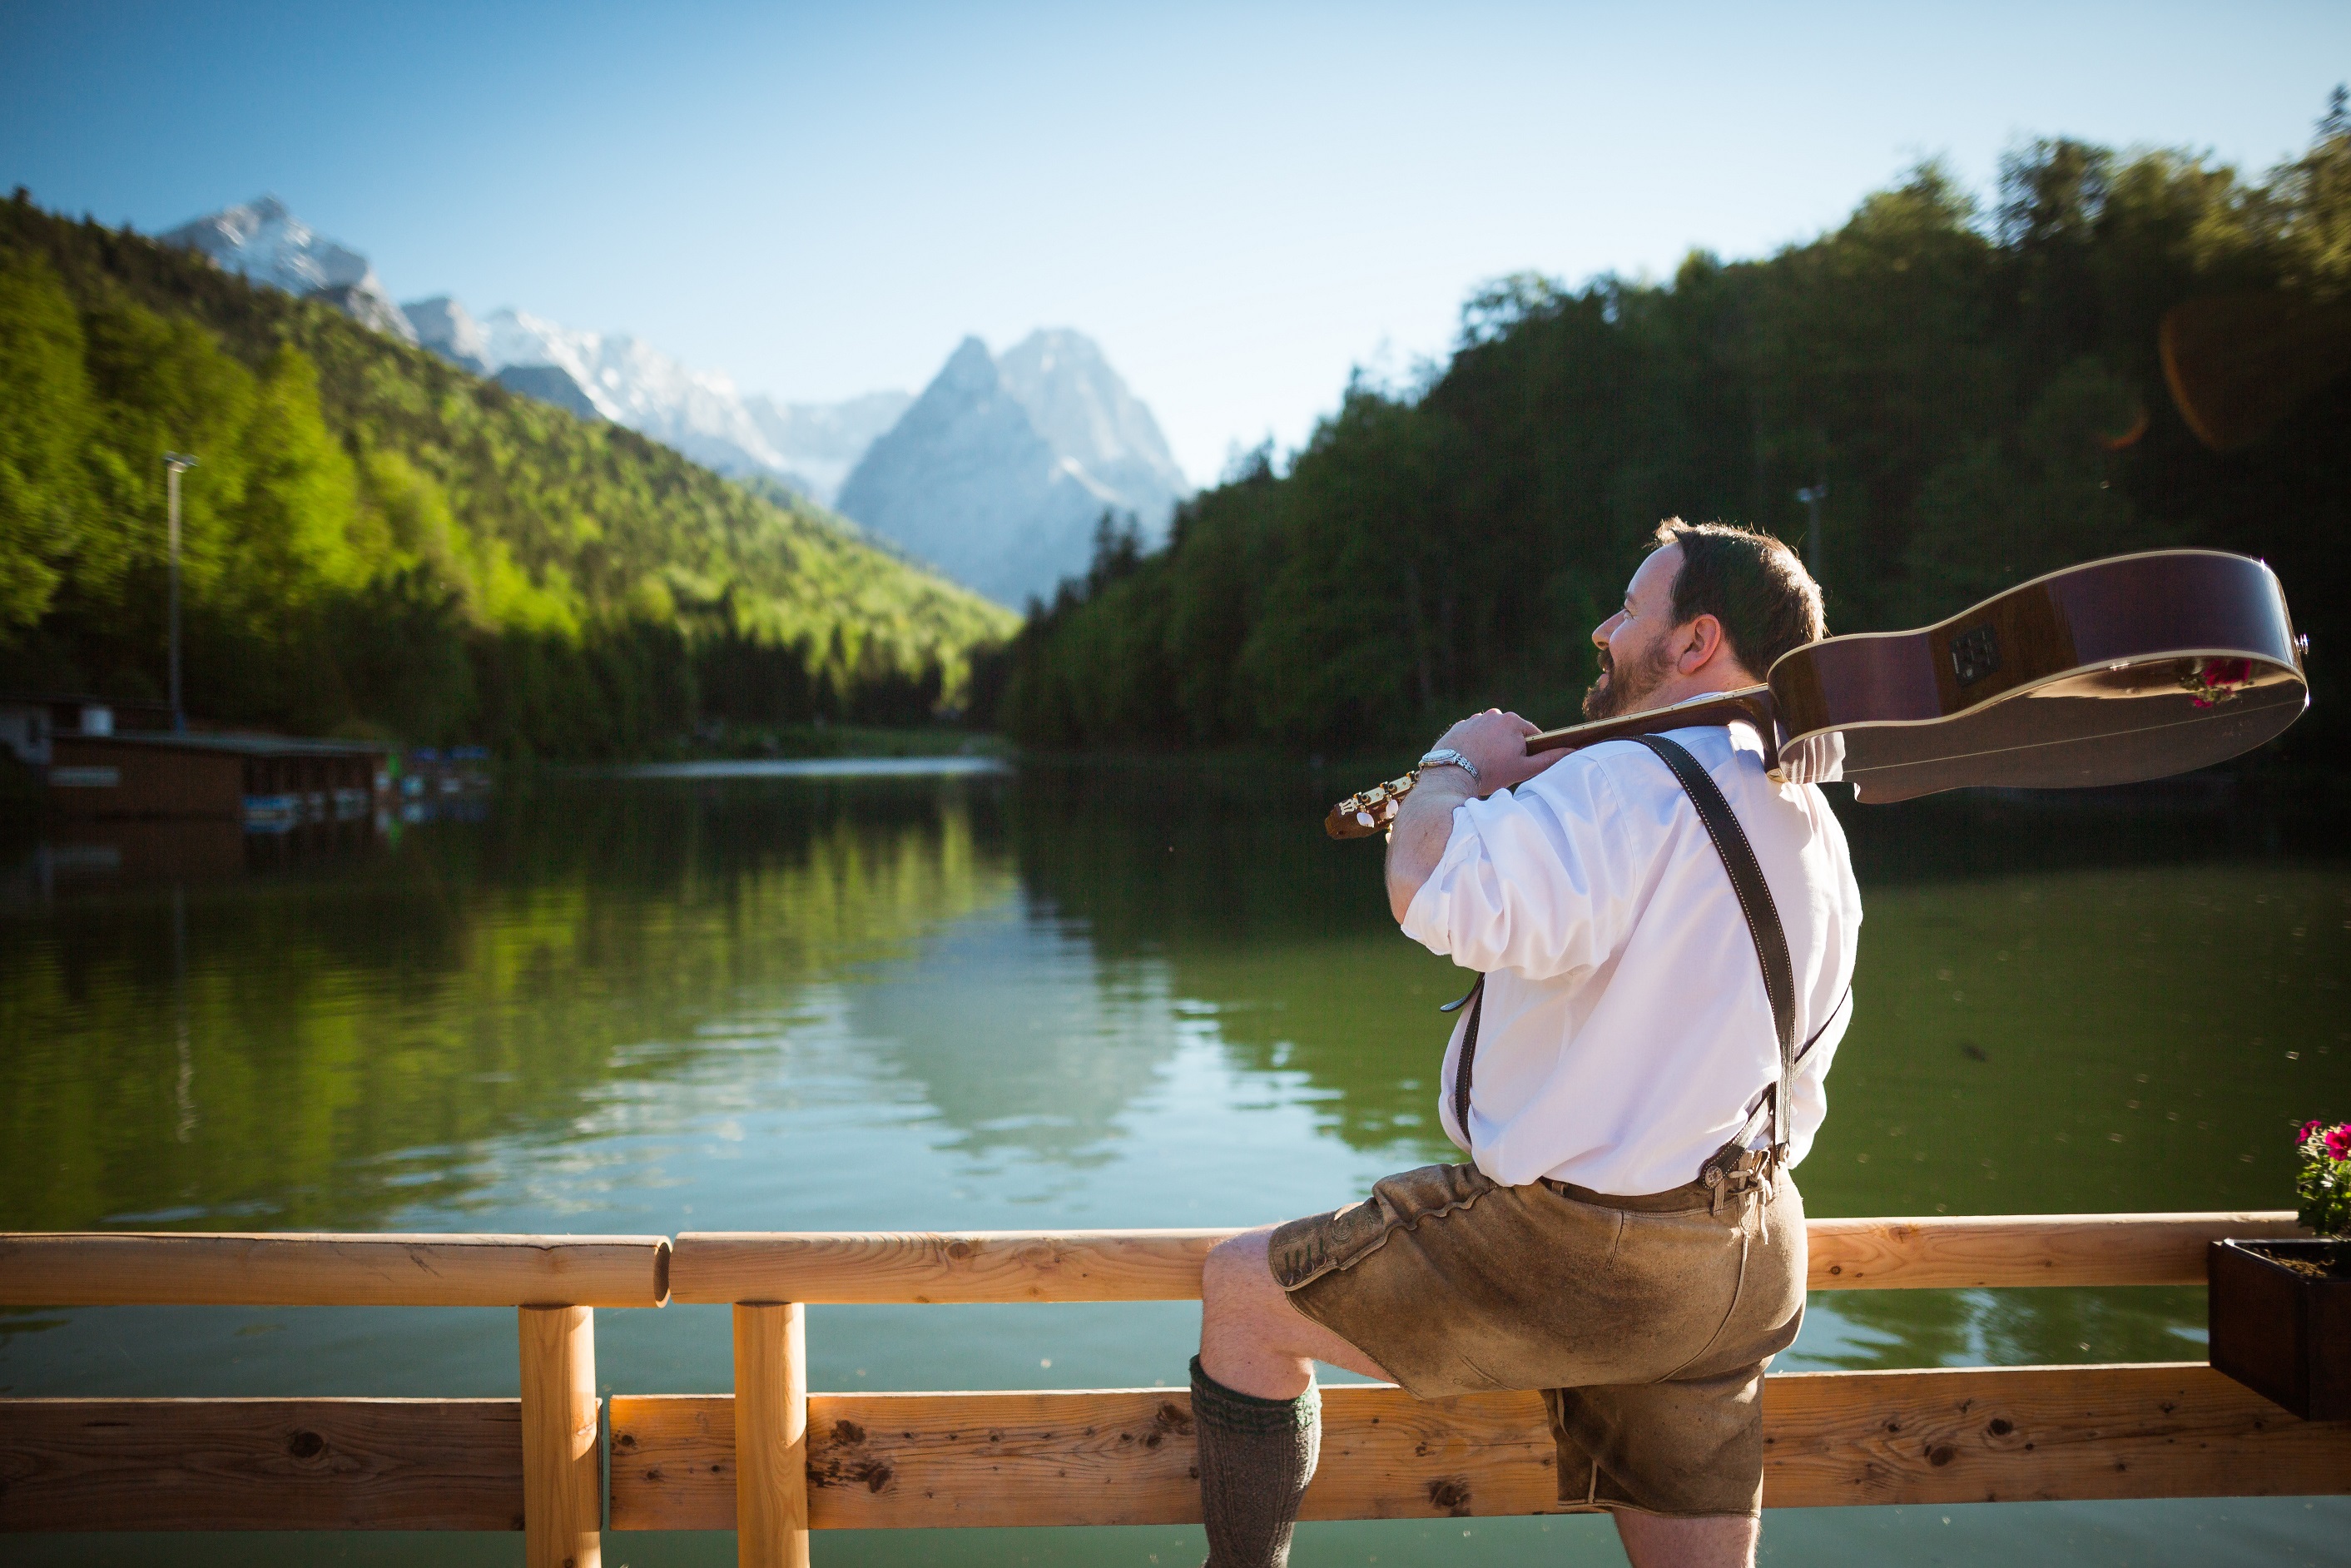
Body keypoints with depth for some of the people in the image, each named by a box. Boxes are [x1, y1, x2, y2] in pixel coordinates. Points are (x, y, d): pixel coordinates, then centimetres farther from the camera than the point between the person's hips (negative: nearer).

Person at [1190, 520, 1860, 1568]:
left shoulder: (1636, 785, -20)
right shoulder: (1812, 829, 10)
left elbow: (1437, 896, -34)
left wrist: (1458, 766, -14)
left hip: (1576, 1251, -9)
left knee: (1241, 1291, 6)